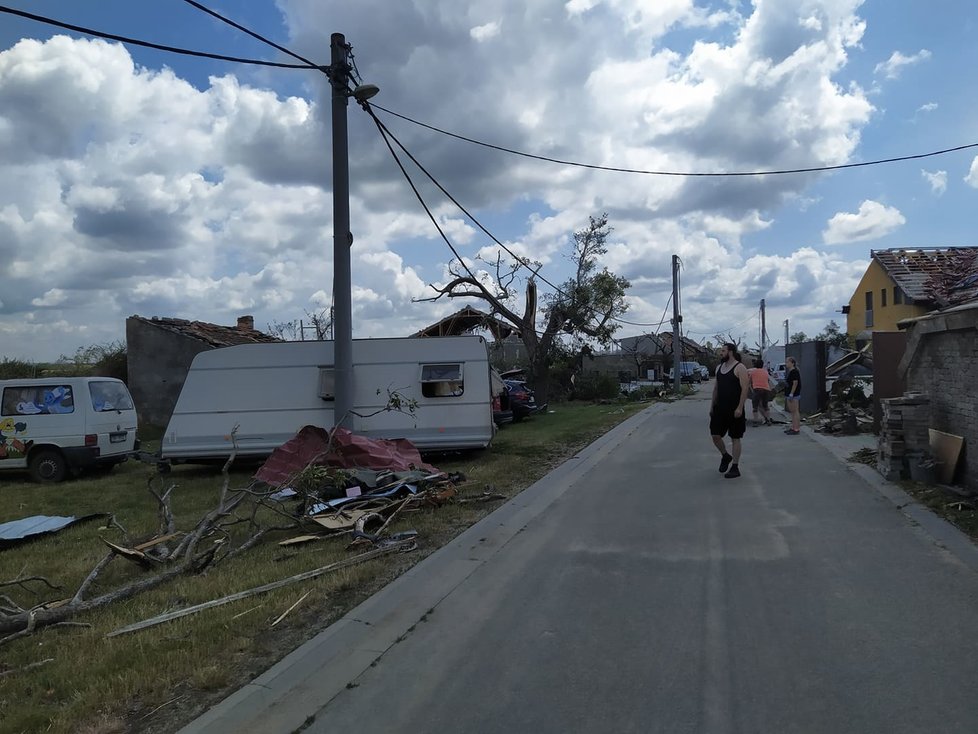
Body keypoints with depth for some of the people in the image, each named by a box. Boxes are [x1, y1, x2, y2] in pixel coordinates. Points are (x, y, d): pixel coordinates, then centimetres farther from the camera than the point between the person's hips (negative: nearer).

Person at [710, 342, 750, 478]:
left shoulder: (740, 368, -9)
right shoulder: (719, 368, 13)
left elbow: (744, 389, -15)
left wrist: (739, 408, -21)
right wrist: (712, 405, 13)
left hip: (734, 409, -7)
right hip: (719, 408, 7)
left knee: (735, 438, 0)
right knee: (715, 435, 4)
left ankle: (735, 468, 6)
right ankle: (725, 456, 30)